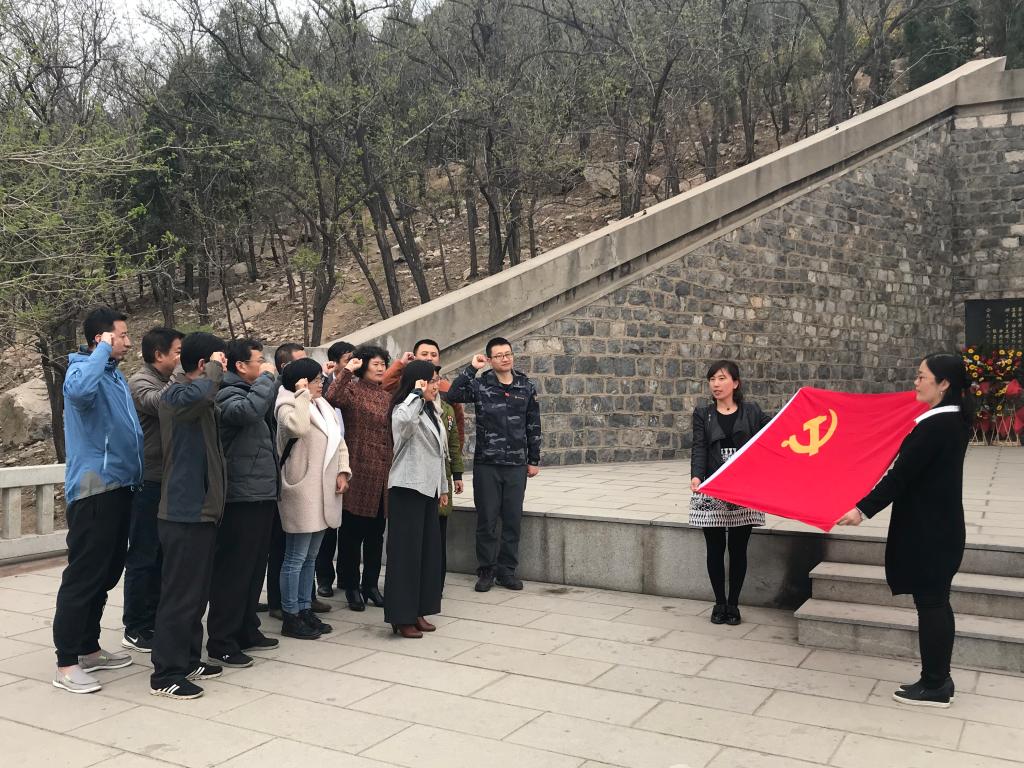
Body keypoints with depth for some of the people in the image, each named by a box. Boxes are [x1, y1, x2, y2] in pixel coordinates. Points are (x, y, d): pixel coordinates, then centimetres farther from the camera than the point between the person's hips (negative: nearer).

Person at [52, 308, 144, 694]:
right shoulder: (83, 369, -13)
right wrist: (103, 350, -25)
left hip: (118, 486, 9)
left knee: (107, 573, 16)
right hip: (94, 488, -9)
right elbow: (80, 391, -39)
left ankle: (89, 648, 28)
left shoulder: (115, 375, 15)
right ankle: (66, 663, 3)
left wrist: (136, 471, 16)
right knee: (84, 575, -5)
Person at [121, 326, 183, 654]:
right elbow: (162, 403, -32)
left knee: (160, 554, 14)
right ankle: (135, 629, 7)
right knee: (143, 556, -1)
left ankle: (154, 620, 24)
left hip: (165, 480, 9)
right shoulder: (140, 383, -11)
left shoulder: (167, 382, 16)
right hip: (147, 482, -8)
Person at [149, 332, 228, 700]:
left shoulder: (199, 396, 18)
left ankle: (188, 659, 27)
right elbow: (198, 392, -38)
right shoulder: (176, 393, -15)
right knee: (180, 594, -4)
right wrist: (214, 368, -19)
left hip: (201, 508, 10)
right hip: (184, 511, -10)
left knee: (197, 591, 16)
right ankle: (165, 673, 4)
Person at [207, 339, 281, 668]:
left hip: (261, 494, 10)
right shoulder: (228, 394, -12)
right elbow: (248, 410, -32)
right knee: (232, 570, -4)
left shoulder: (251, 391, 19)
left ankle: (246, 631, 27)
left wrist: (271, 379, 12)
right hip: (242, 496, -10)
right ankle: (221, 641, 3)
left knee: (254, 567, 16)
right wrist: (267, 378, -20)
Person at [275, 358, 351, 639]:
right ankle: (290, 617, 7)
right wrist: (302, 395, -19)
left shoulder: (324, 407, 15)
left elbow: (339, 442, 18)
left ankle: (305, 610, 25)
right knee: (296, 558, -1)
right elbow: (299, 428, -32)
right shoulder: (288, 407, -9)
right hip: (301, 491, -8)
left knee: (310, 557, 16)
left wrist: (343, 472, 3)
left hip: (323, 492, 8)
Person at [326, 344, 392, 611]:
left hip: (384, 472, 6)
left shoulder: (387, 396, 15)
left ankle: (371, 584, 22)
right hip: (359, 469, -6)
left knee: (376, 532, 12)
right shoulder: (352, 390, -4)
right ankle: (351, 586, 13)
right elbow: (331, 398, -26)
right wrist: (347, 371, -23)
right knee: (353, 531, 3)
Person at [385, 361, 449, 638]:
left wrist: (443, 487, 22)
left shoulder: (431, 411, 16)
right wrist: (417, 393, -25)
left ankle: (418, 612, 20)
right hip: (407, 489, -9)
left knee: (429, 551, 11)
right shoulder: (405, 408, -12)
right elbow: (404, 420, -40)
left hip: (429, 489, 9)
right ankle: (402, 617, 3)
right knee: (406, 551, -4)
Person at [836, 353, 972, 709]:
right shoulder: (955, 419, 9)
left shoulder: (935, 425, -20)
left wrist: (863, 509, -24)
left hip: (927, 529, -10)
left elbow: (902, 474, -24)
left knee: (929, 603, -1)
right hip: (940, 524, 10)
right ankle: (940, 681, 24)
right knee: (936, 602, 15)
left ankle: (934, 686, 9)